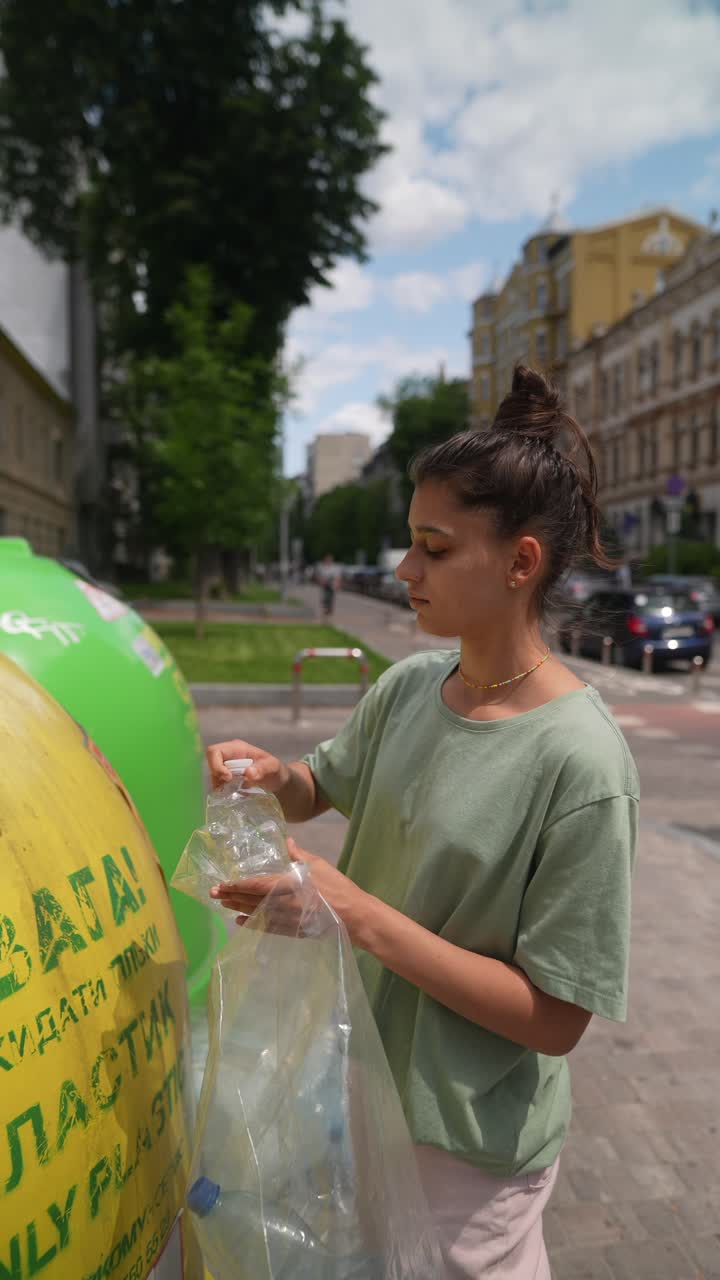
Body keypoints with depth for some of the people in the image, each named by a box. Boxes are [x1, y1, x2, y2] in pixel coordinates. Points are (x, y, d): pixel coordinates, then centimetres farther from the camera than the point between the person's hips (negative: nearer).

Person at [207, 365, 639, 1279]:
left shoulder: (582, 763, -26)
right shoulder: (405, 688, -8)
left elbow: (555, 1018, -22)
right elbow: (325, 786, 10)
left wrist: (360, 914, -28)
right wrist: (273, 778, -13)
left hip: (472, 1141, -5)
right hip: (364, 1080, 6)